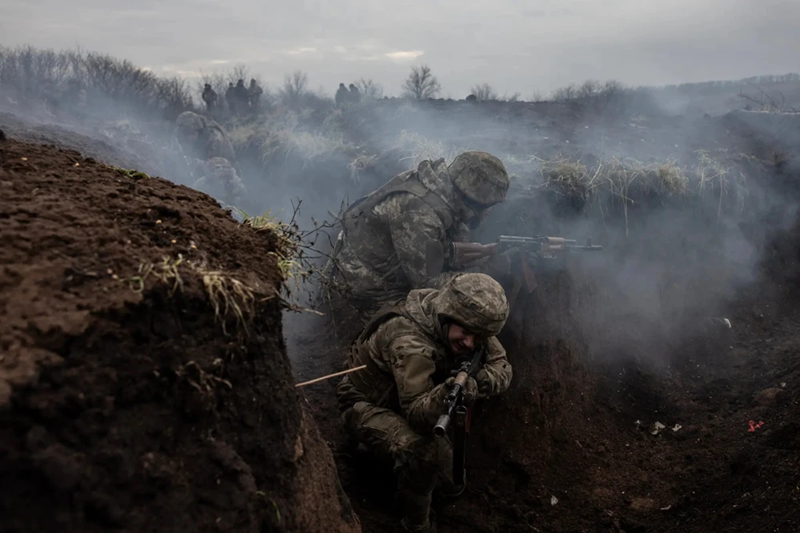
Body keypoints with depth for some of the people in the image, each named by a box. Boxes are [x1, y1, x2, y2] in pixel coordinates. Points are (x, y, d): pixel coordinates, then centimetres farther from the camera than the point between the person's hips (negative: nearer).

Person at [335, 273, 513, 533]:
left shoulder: (466, 324, -16)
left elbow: (501, 365, -15)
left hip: (409, 400, 8)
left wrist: (484, 381, -38)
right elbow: (417, 414, -42)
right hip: (367, 404, -8)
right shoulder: (409, 341, -39)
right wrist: (448, 394, -63)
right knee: (421, 450, -33)